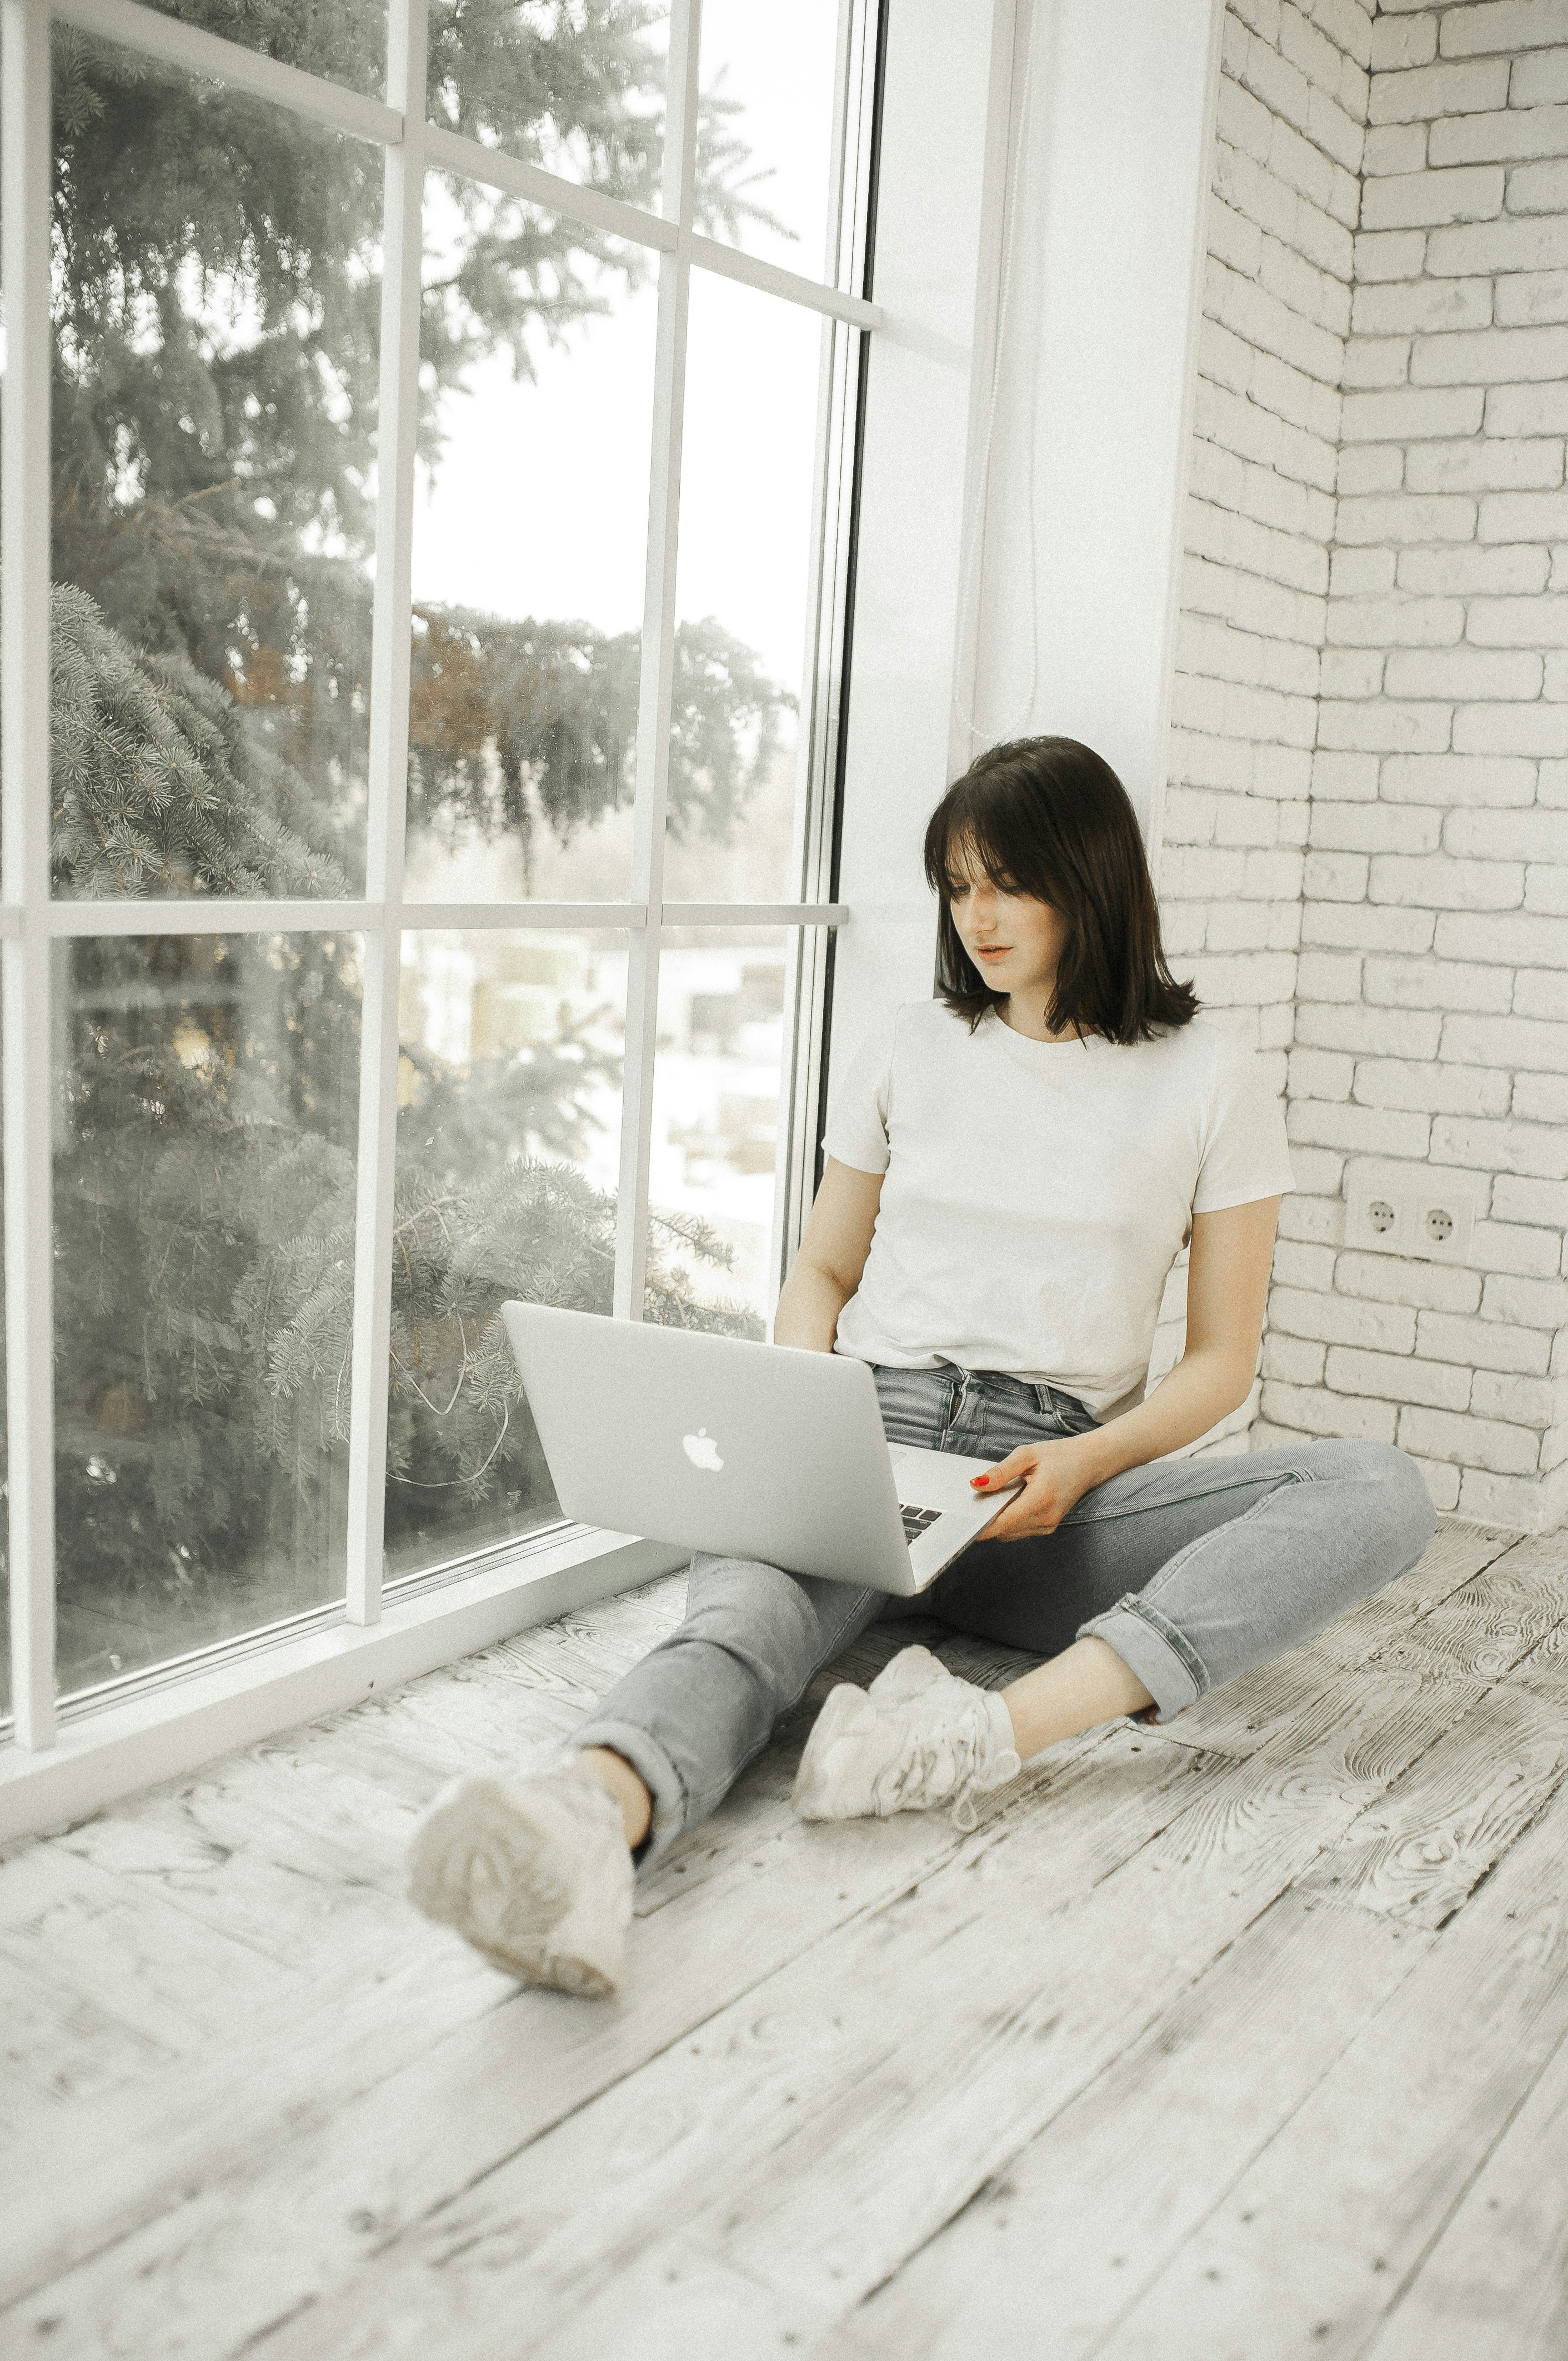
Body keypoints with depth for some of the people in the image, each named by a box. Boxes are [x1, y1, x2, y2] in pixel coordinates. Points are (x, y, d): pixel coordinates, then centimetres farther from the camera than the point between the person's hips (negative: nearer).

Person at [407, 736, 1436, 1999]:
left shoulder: (1211, 1075, 7)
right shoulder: (911, 1050, 15)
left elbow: (1222, 1358, 7)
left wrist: (1083, 1465, -12)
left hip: (1052, 1484, 0)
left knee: (1380, 1490, -26)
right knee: (754, 1604, -34)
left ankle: (999, 1725, -45)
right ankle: (584, 1824, -66)